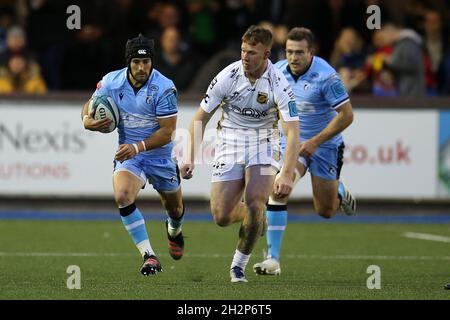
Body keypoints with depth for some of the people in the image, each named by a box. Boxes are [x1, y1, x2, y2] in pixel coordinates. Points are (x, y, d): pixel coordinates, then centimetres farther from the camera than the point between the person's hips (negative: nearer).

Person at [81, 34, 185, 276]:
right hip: (128, 153, 1)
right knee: (123, 197, -28)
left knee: (175, 208, 17)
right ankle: (148, 256, -21)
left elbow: (167, 132, -22)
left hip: (160, 155, -1)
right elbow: (91, 105, 6)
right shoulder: (111, 82, -12)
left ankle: (174, 231, 58)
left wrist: (138, 147, -32)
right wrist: (87, 120, -17)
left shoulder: (164, 88, -23)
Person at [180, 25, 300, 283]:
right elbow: (200, 118, -3)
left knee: (254, 205, -23)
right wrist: (191, 158, -13)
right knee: (221, 217, -5)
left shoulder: (279, 83, -19)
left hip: (263, 144, -2)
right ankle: (254, 216, 32)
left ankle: (239, 264, 1)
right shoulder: (228, 76, -13)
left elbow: (292, 131, -23)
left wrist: (287, 175, -35)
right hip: (229, 143, 2)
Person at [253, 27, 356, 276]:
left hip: (325, 146, -3)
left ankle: (340, 191, 45)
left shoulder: (325, 76, -24)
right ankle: (273, 259, -19)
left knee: (325, 211, 6)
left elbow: (346, 115, -21)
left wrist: (315, 141, -23)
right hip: (292, 142, 3)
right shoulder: (278, 71, -7)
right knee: (278, 191, -22)